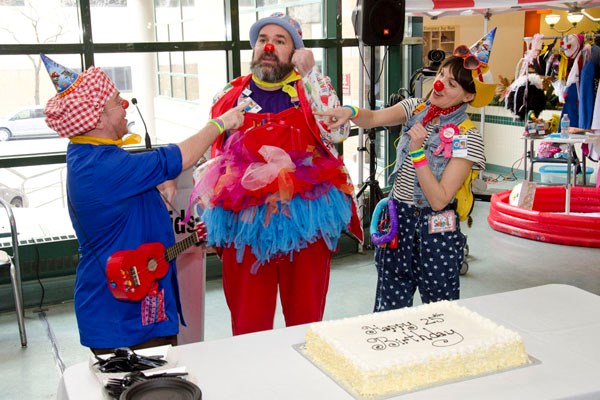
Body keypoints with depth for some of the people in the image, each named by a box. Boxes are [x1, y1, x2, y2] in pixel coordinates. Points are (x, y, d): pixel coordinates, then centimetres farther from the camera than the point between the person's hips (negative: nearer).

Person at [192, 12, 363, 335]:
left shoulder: (314, 89, 3)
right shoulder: (231, 95, 8)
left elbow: (336, 133, -16)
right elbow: (209, 155, 16)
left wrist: (309, 74, -16)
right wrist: (208, 212, 9)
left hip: (305, 218, -1)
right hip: (244, 220, 2)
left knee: (305, 318, 13)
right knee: (247, 322, 11)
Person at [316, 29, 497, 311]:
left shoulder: (467, 137, -12)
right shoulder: (415, 109, 2)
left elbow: (439, 200, -19)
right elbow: (373, 118, -16)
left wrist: (417, 151, -26)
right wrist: (350, 112, -37)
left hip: (434, 230, -4)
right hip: (396, 221, 4)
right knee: (389, 310, 11)